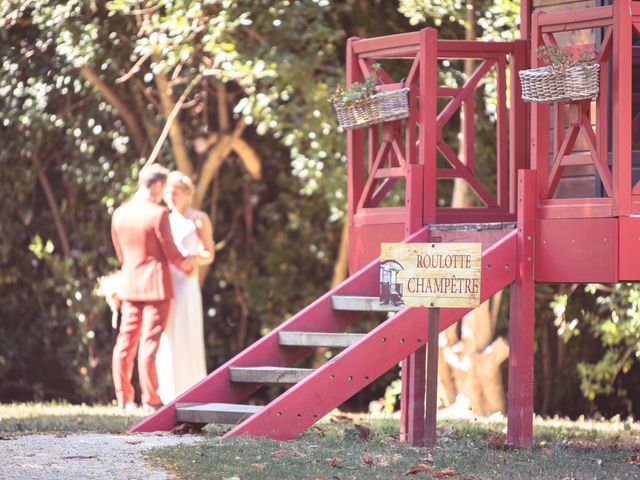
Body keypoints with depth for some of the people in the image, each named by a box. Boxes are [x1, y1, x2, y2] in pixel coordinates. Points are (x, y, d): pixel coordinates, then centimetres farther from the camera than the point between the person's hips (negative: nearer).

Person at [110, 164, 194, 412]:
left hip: (129, 285, 6)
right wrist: (188, 264, 10)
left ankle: (124, 398, 10)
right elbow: (172, 253, -10)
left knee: (126, 341, 9)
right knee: (150, 342, -4)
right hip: (156, 285, -6)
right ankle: (150, 400, -2)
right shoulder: (158, 214, -15)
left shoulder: (119, 214, 5)